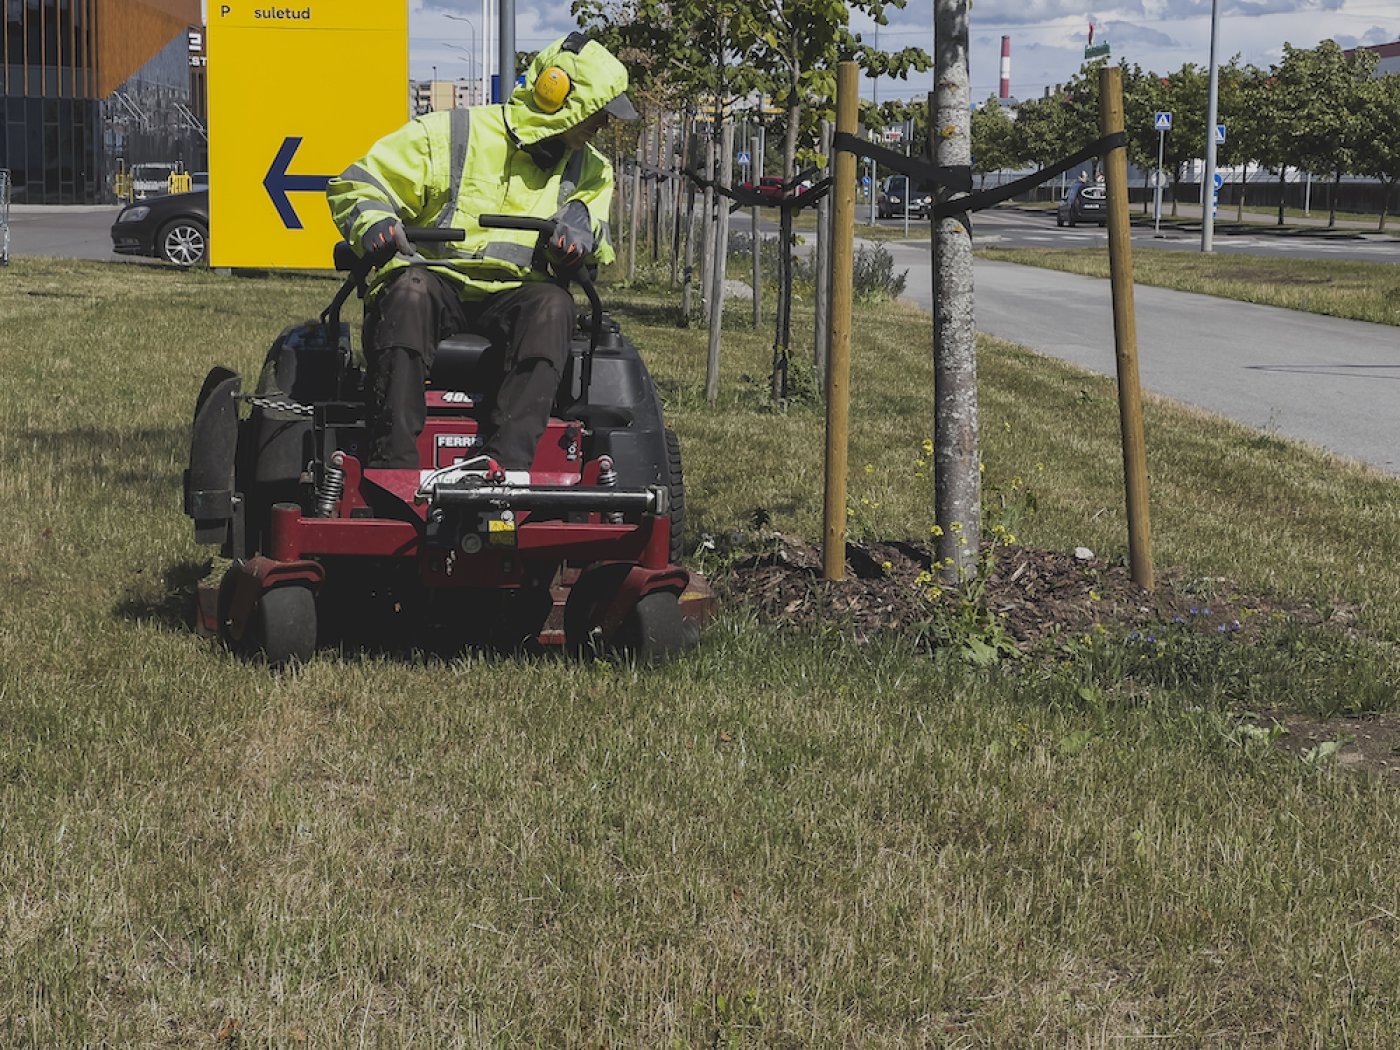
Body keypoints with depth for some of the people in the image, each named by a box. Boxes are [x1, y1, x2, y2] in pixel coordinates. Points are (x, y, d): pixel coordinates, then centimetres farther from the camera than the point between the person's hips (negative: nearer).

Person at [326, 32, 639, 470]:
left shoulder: (586, 168, 17)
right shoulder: (445, 136, 2)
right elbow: (357, 186, 4)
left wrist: (581, 231, -9)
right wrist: (372, 224, -19)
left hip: (513, 298, 3)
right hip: (434, 283, -3)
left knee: (553, 305, -32)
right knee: (409, 291, -38)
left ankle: (506, 460, -44)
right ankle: (394, 463, -43)